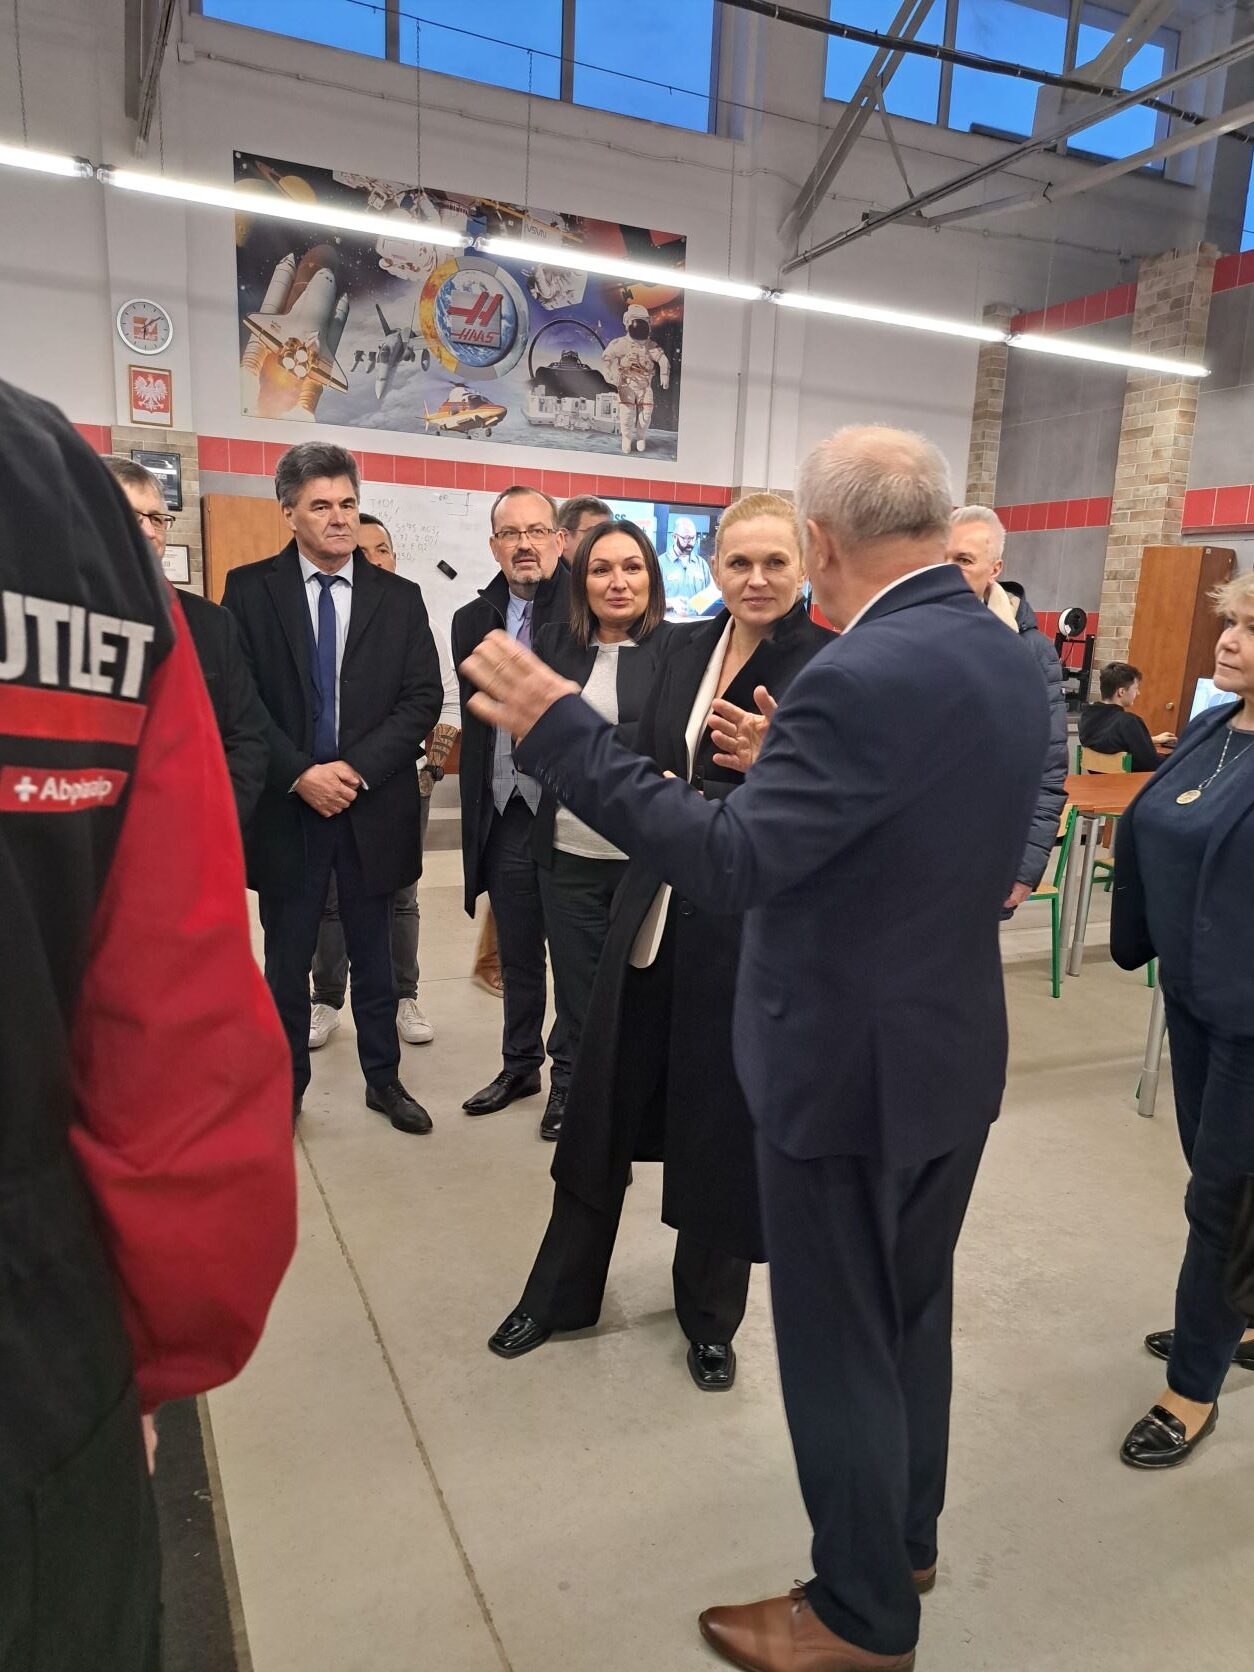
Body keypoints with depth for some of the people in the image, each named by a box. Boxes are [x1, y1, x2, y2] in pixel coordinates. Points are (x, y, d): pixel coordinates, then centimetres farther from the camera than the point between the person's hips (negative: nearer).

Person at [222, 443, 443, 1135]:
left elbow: (422, 698, -2)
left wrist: (358, 769, -13)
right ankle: (285, 1087, 29)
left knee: (373, 955, 13)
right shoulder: (249, 589, 1)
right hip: (284, 805, -1)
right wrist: (299, 775, -14)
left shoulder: (400, 597, 5)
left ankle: (383, 1078, 29)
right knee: (287, 960, 11)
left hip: (374, 806, 1)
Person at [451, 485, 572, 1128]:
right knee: (516, 952, 16)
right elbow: (477, 710, 13)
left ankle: (569, 1076, 24)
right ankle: (520, 1066, 34)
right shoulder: (472, 620, 10)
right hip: (505, 810, 5)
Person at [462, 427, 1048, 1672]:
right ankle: (904, 1538, 48)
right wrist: (785, 764, 13)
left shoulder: (860, 677, -26)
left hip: (850, 1067, -9)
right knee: (910, 1314, 26)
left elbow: (729, 865, -28)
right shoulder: (1009, 660, 3)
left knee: (840, 1345, 12)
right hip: (955, 1052, 9)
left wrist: (560, 733, -25)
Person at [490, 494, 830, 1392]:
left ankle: (710, 1313, 37)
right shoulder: (684, 648, 7)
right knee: (605, 1103, 14)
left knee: (721, 1119, 11)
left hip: (747, 928, -5)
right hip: (655, 912, 5)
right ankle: (562, 1292, 36)